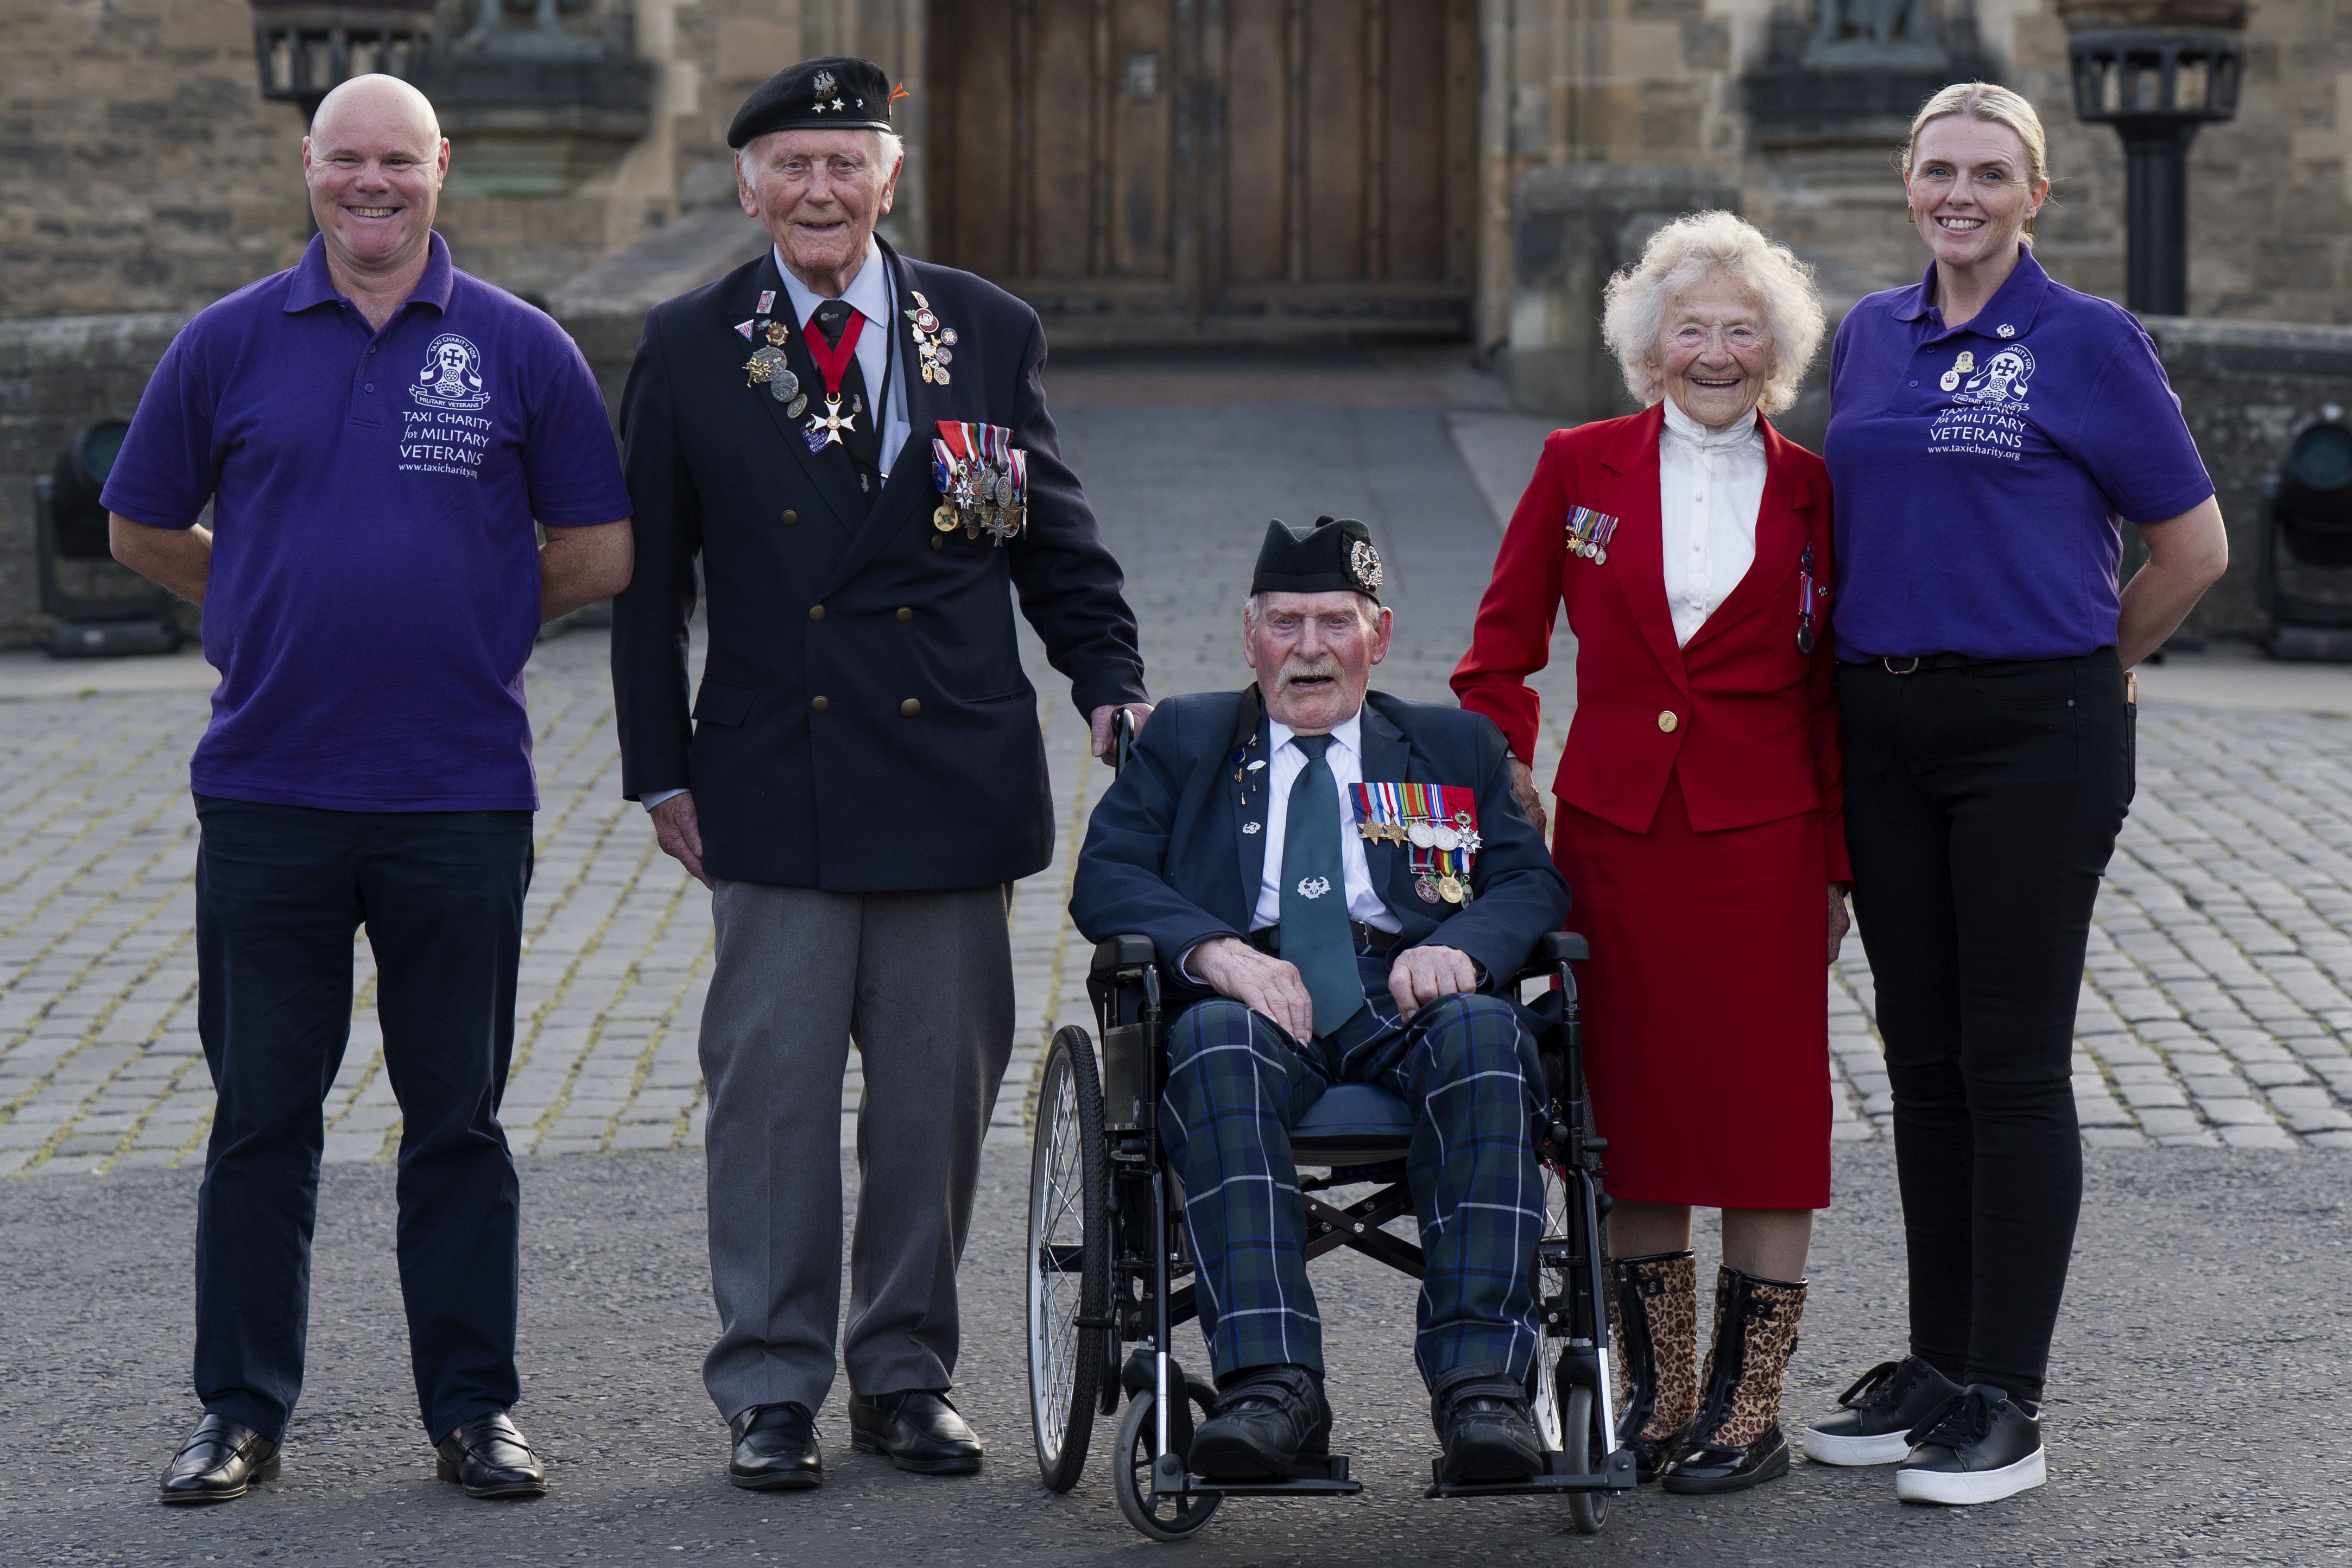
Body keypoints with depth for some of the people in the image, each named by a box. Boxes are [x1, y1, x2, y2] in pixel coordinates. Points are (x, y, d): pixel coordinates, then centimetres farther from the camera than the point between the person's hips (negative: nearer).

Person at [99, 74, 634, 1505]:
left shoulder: (520, 350, 3)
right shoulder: (229, 344, 5)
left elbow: (601, 554, 8)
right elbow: (146, 532, 14)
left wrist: (471, 627, 9)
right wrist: (287, 620, 11)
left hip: (461, 798, -1)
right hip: (267, 789, 1)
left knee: (458, 1117, 7)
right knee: (262, 1116, 7)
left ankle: (474, 1405, 15)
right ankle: (244, 1410, 16)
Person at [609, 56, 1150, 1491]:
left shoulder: (989, 334, 5)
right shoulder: (691, 350, 3)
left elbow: (1058, 538, 12)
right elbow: (648, 579, 6)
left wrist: (1113, 683, 1)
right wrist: (662, 770, 2)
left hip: (954, 776, 1)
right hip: (774, 783, -1)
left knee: (938, 1088, 7)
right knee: (773, 1088, 0)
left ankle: (908, 1374, 20)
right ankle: (773, 1388, 10)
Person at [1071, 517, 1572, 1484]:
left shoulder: (1455, 745, 25)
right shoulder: (1184, 740, 23)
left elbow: (1531, 883, 13)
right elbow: (1105, 879, 9)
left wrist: (1463, 947, -12)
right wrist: (1216, 950, -11)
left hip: (1409, 996, 1)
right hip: (1254, 998, -1)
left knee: (1483, 1032, -35)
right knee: (1218, 1041, -37)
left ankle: (1481, 1379, -39)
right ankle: (1271, 1386, -44)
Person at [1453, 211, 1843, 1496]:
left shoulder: (1811, 494, 3)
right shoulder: (1580, 469, 4)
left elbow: (1833, 695, 6)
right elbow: (1505, 638, 15)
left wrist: (1836, 864, 3)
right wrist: (1500, 764, 5)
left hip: (1762, 836, -1)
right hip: (1614, 830, 1)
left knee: (1764, 1112, 0)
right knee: (1630, 1113, 6)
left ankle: (1748, 1405, 8)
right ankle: (1656, 1394, 17)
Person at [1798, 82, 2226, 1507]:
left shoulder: (2091, 341, -5)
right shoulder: (1874, 336, 11)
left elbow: (2194, 546, 0)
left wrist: (2091, 669, 9)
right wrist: (1870, 662, 14)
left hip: (2035, 733, -6)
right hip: (1886, 730, 6)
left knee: (2015, 1064, -3)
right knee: (1924, 1058, 10)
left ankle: (2007, 1405, 1)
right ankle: (1938, 1367, 20)